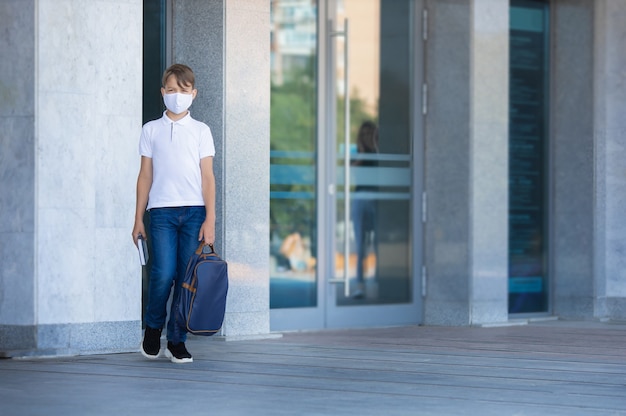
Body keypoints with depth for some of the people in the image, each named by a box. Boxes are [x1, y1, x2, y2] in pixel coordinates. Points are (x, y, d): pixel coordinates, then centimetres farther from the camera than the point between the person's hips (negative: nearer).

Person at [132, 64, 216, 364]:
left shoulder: (201, 131, 10)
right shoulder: (151, 130, 11)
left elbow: (207, 176, 6)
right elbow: (145, 175, 11)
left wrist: (210, 219, -3)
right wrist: (139, 219, 7)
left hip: (194, 211, 1)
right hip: (162, 211, -1)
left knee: (188, 278, -2)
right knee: (163, 274, -14)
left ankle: (177, 341, 8)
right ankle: (153, 328, 11)